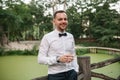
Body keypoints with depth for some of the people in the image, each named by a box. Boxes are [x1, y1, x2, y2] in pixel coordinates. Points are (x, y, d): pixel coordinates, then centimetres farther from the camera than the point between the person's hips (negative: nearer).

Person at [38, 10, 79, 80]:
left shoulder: (71, 36, 6)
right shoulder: (47, 37, -8)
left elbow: (74, 55, 13)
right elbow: (40, 59, -10)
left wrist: (76, 70, 4)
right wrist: (58, 59, -21)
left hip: (71, 73, 4)